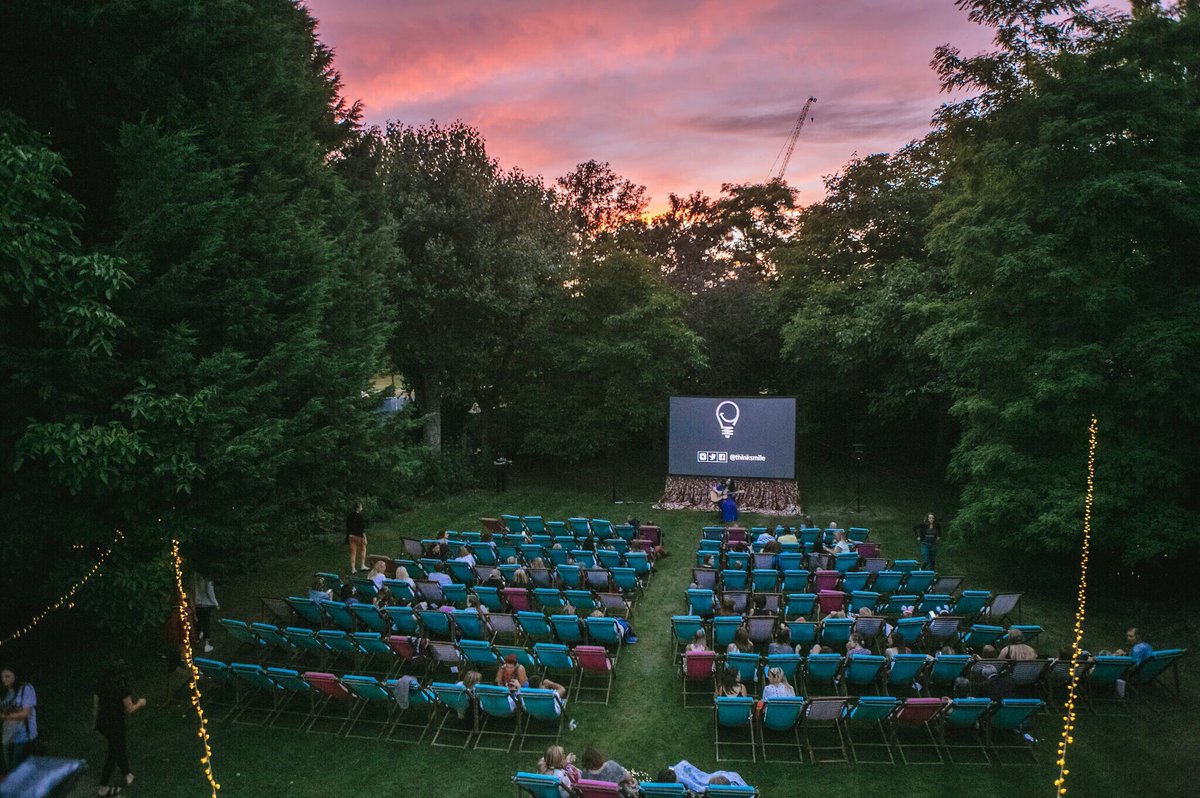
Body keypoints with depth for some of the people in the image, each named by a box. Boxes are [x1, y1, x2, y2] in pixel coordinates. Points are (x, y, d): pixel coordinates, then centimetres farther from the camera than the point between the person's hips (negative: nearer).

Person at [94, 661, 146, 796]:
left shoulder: (101, 684, -1)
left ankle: (128, 775, 37)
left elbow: (95, 706, 8)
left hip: (102, 723, 7)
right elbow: (129, 710, -14)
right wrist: (139, 703, 6)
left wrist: (97, 721, 22)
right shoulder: (122, 688, -20)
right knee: (113, 754, 10)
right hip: (115, 724, -7)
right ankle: (103, 787, 16)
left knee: (119, 749, 24)